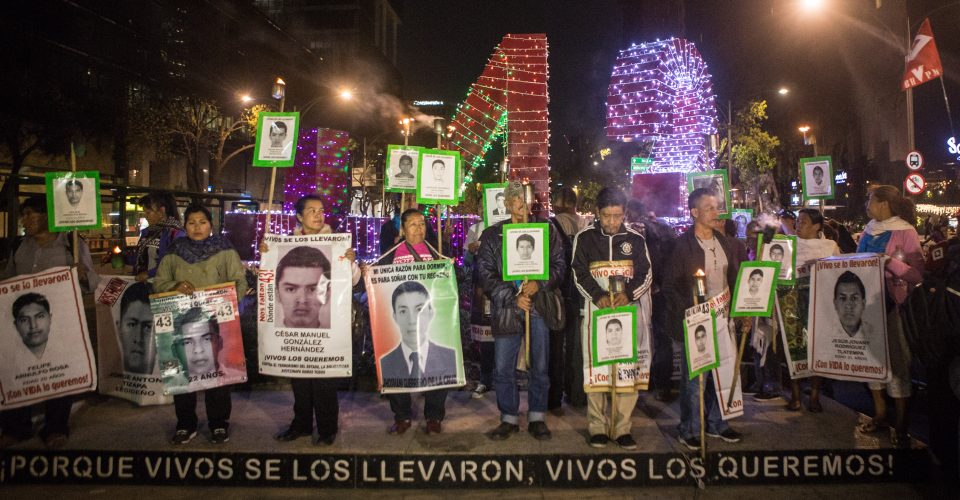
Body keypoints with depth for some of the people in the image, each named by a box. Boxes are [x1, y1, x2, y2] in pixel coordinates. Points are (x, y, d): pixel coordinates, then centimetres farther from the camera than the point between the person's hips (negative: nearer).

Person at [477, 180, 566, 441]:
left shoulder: (547, 230, 7)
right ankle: (509, 419, 18)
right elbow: (486, 273, 0)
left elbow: (559, 264, 4)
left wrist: (539, 284, -13)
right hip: (506, 307, 0)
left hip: (540, 305, 0)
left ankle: (536, 418, 21)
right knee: (503, 368, 2)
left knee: (540, 367, 7)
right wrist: (513, 298, -10)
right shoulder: (492, 235, 6)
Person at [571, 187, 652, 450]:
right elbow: (579, 273, -1)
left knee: (628, 367, 0)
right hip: (596, 310, -1)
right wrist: (598, 296, -17)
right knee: (596, 367, -1)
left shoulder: (635, 239, 8)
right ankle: (597, 427, 8)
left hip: (628, 309, 2)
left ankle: (622, 428, 9)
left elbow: (645, 273, 6)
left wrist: (628, 293, -13)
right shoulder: (585, 238, 4)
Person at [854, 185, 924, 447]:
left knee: (896, 359, -1)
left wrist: (891, 262, -25)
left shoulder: (905, 232, -8)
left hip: (893, 304, -6)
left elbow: (918, 274, -13)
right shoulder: (868, 231, 10)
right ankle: (879, 413, 24)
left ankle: (901, 423, 9)